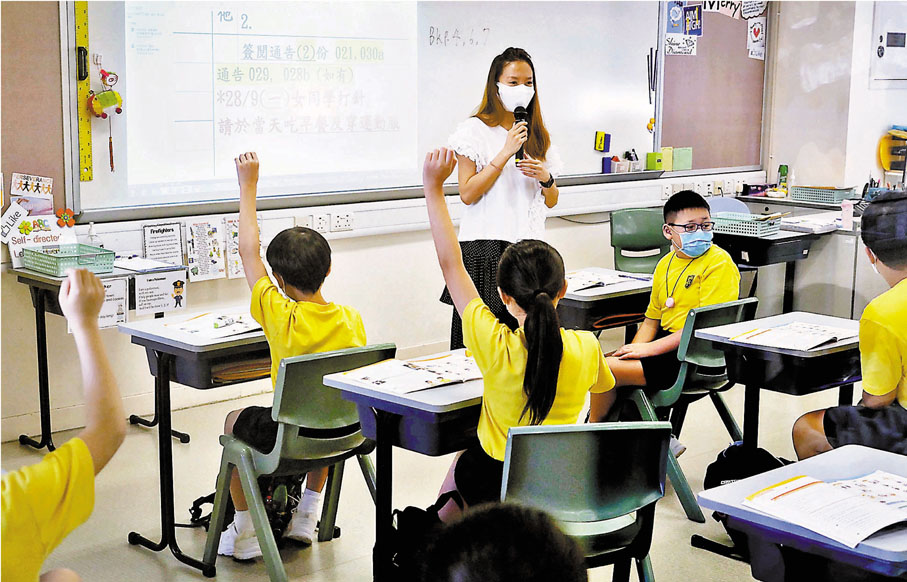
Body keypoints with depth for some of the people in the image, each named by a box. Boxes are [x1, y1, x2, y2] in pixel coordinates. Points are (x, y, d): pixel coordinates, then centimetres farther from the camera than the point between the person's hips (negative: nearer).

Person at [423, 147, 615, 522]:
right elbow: (605, 396, 5)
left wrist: (433, 188, -14)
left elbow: (451, 265, -19)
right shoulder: (586, 348, -19)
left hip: (498, 485, -3)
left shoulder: (495, 346, -26)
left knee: (461, 465, 31)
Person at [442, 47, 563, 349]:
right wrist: (505, 153, -12)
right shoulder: (476, 130, 0)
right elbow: (467, 194, -9)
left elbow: (551, 202, 19)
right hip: (486, 247, -4)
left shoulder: (538, 135, 15)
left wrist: (546, 179, -3)